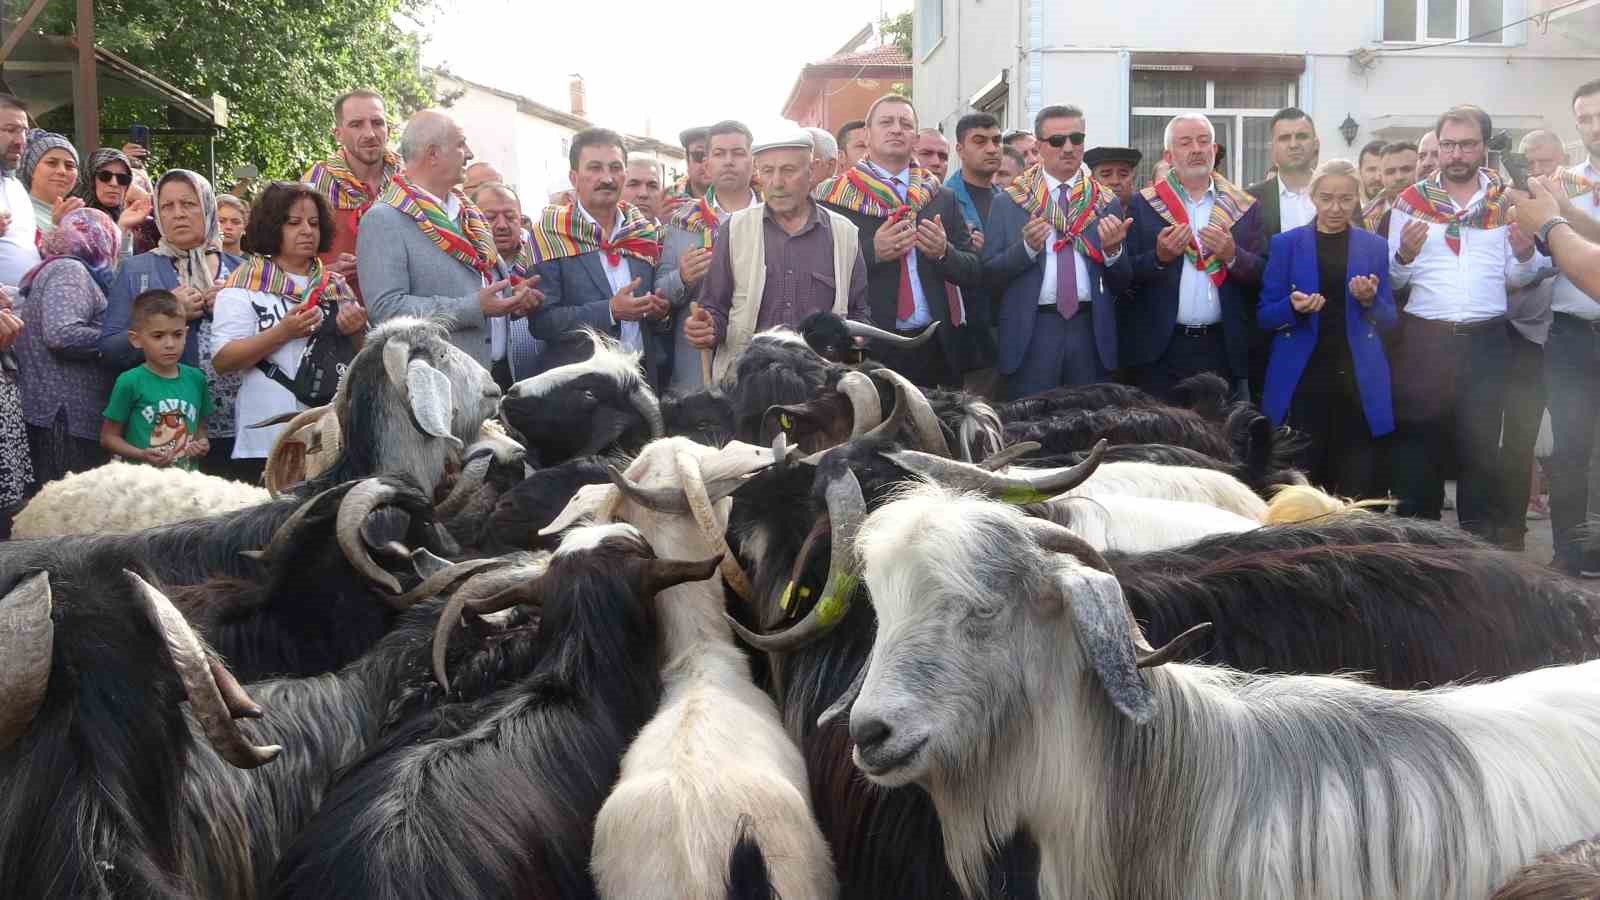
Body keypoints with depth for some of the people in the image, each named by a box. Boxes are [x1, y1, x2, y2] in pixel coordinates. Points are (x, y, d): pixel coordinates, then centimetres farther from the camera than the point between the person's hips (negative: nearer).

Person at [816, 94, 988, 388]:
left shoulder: (943, 199, 12)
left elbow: (974, 273, 10)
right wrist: (871, 252, -19)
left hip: (936, 349, 3)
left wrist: (943, 252, -9)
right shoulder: (836, 197, 1)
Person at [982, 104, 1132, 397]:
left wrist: (1113, 250, -12)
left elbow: (1123, 282, 9)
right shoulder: (1009, 203, 4)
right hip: (1031, 333, -2)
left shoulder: (1107, 204, 8)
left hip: (1092, 331, 2)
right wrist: (1027, 247, -15)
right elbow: (989, 273, 1)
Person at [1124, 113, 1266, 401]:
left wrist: (1233, 256, -14)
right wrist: (1158, 257, -17)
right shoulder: (1144, 204, 3)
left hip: (1224, 348, 1)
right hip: (1161, 349, -1)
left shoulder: (1244, 207, 7)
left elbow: (1263, 276, 3)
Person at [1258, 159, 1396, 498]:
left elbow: (1390, 321, 8)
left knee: (1358, 488, 0)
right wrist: (1293, 306, -17)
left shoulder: (1375, 246, 8)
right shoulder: (1286, 244, 5)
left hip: (1359, 383, 1)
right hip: (1301, 382, -1)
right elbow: (1264, 317, 4)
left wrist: (1370, 301, -13)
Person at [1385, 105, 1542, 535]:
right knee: (1417, 442, 2)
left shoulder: (1506, 202, 7)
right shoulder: (1411, 201, 3)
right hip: (1422, 340, -1)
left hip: (1486, 341, 1)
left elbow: (1515, 278, 6)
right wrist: (1404, 255, -19)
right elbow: (1393, 279, 1)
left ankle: (1480, 539, 18)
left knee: (1482, 444, 8)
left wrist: (1524, 255, -15)